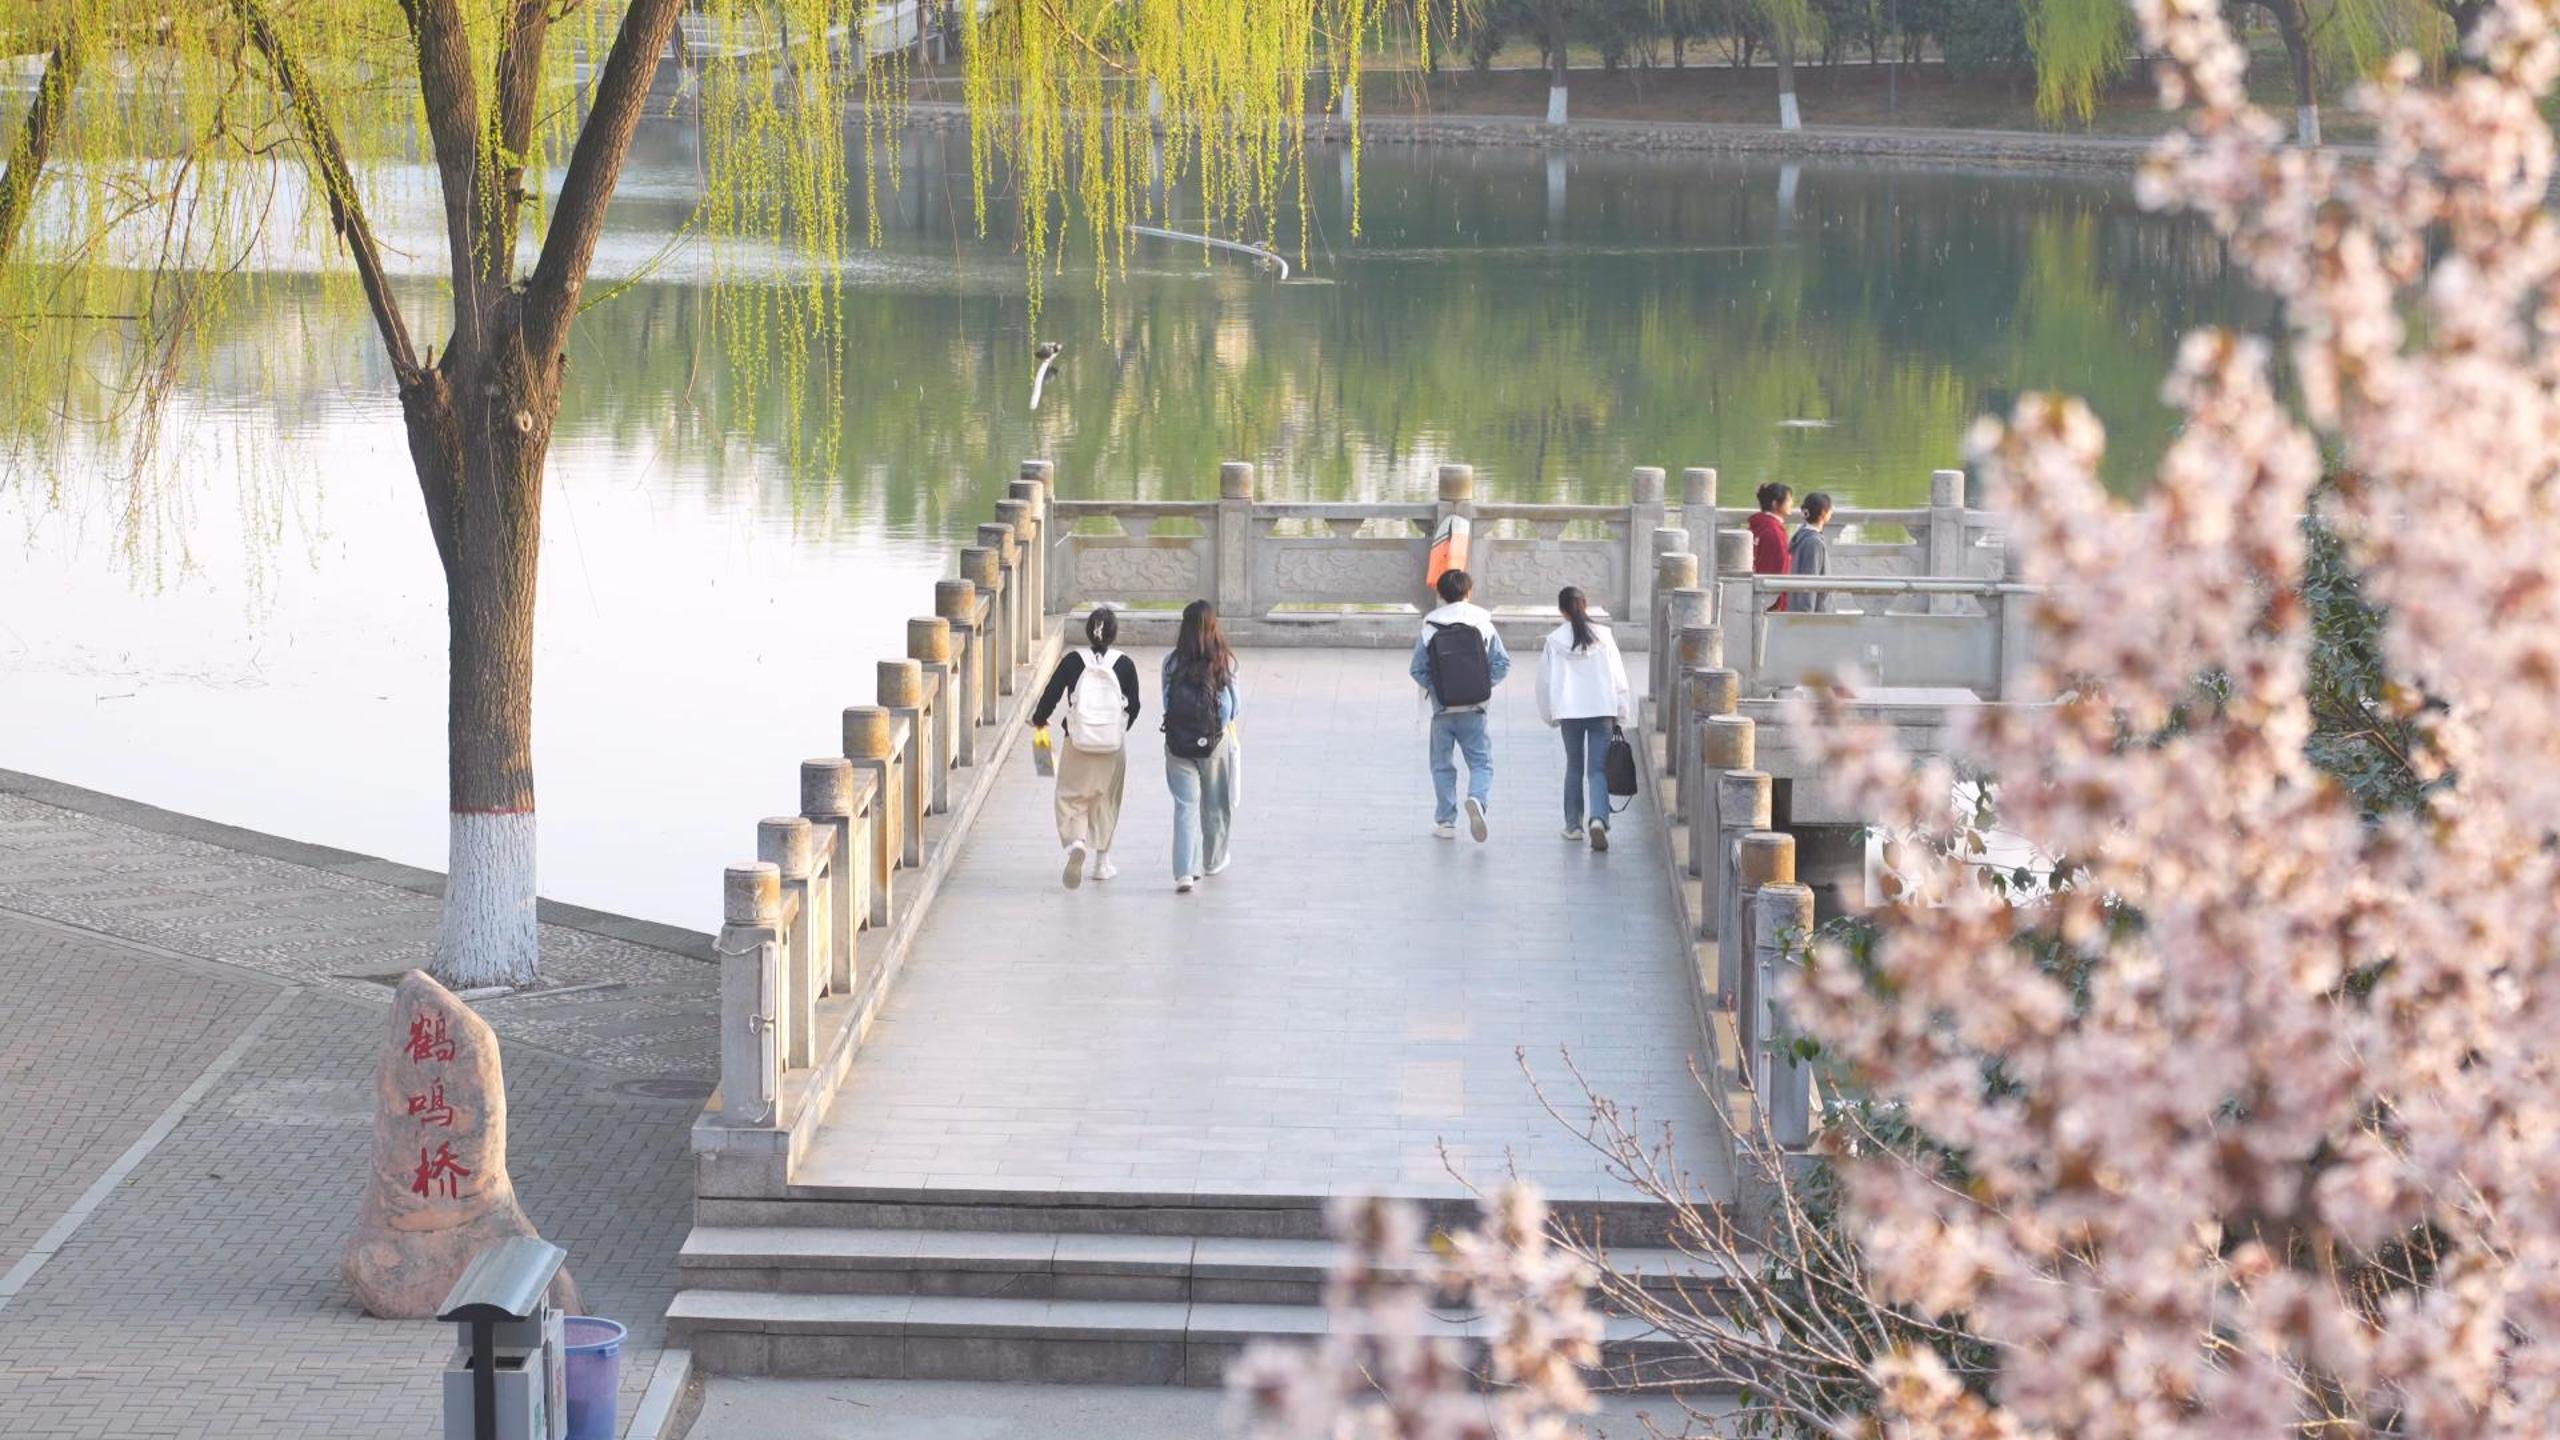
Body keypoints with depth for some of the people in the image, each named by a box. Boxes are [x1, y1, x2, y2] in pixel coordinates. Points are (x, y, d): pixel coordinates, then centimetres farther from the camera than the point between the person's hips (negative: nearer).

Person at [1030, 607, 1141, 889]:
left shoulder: (1073, 661, -7)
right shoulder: (1125, 665, -5)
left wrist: (1039, 719, 16)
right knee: (1106, 801, 15)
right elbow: (1134, 706, 2)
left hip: (1077, 745, -1)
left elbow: (1051, 695, -4)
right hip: (1113, 746, 1)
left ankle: (1076, 842, -22)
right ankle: (1102, 861, 21)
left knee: (1072, 798, 6)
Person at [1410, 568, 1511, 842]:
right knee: (1481, 762, 4)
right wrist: (1484, 684, 8)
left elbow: (1418, 670, -3)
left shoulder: (1428, 629, -3)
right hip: (1474, 708, 0)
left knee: (1442, 765, 12)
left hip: (1442, 709, 0)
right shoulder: (1482, 624, -2)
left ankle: (1446, 821, 13)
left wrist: (1434, 688, 11)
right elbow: (1502, 663, -3)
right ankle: (1477, 798, -25)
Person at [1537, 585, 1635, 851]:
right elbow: (1618, 677, 0)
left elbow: (1545, 680, 3)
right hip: (1602, 709, -1)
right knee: (1598, 769, -2)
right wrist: (1621, 714, 8)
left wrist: (1550, 714, 17)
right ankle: (1598, 818, -23)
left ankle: (1573, 824, 20)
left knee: (1574, 767, 16)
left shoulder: (1554, 641, -2)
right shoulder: (1603, 636, -3)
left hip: (1569, 712, 1)